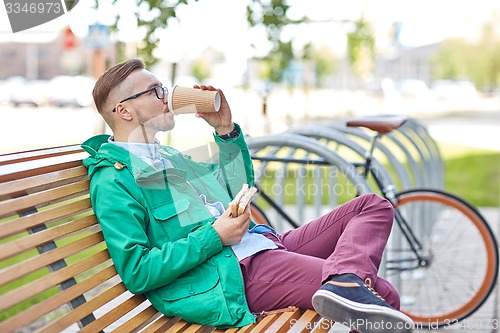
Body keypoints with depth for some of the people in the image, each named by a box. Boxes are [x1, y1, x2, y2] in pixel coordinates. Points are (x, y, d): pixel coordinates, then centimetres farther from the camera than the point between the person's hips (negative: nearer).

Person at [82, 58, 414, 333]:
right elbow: (136, 272, -19)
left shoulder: (168, 156, 20)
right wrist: (214, 237, -18)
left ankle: (344, 281, -23)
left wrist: (226, 130, 11)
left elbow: (239, 187, 25)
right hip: (240, 271, -10)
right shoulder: (113, 180, -10)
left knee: (373, 206, 3)